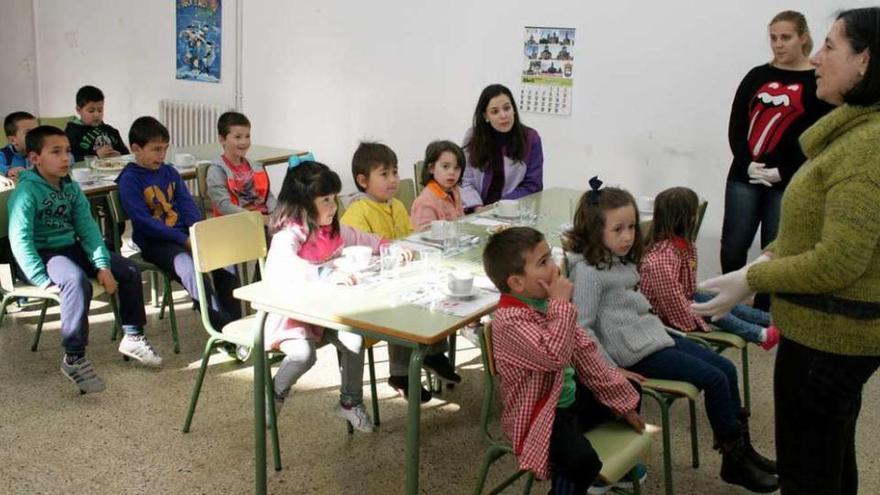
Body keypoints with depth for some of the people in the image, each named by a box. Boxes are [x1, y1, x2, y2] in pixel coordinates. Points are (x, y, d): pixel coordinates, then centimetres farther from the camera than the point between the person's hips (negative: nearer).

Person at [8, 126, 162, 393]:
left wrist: (103, 265, -10)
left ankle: (132, 337, 14)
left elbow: (88, 228, 3)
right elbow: (20, 240, -21)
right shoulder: (27, 191, -15)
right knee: (77, 281, -36)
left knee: (130, 271, -2)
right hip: (43, 255, -7)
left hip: (73, 248, 7)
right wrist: (44, 281, -26)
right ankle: (74, 358, -25)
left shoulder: (71, 188, 6)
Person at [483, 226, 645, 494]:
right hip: (538, 416, -10)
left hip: (571, 397, 10)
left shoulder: (548, 302, 3)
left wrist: (622, 399, 12)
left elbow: (584, 350, 9)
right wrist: (562, 303, -29)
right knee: (582, 459, -35)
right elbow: (555, 355, -40)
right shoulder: (509, 320, -26)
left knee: (631, 392, 22)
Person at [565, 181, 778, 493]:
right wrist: (610, 369, -20)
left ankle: (742, 448, 18)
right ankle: (734, 462, 5)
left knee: (727, 368, 7)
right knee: (714, 379, -11)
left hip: (652, 334, 9)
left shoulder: (621, 260, 9)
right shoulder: (588, 271, -20)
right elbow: (582, 328, -22)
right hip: (635, 352, -9)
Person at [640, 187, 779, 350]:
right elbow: (669, 292, -30)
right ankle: (760, 335, -17)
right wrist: (689, 320, -23)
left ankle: (769, 319, 2)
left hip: (685, 297, 10)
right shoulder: (662, 256, -33)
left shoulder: (682, 243, 2)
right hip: (669, 310, -10)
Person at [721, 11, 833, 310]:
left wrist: (782, 172, -14)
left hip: (788, 182, -3)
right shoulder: (757, 77, 11)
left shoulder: (818, 82, 0)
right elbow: (736, 126, 5)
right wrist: (747, 163, -10)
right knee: (733, 244, 2)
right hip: (744, 176, 3)